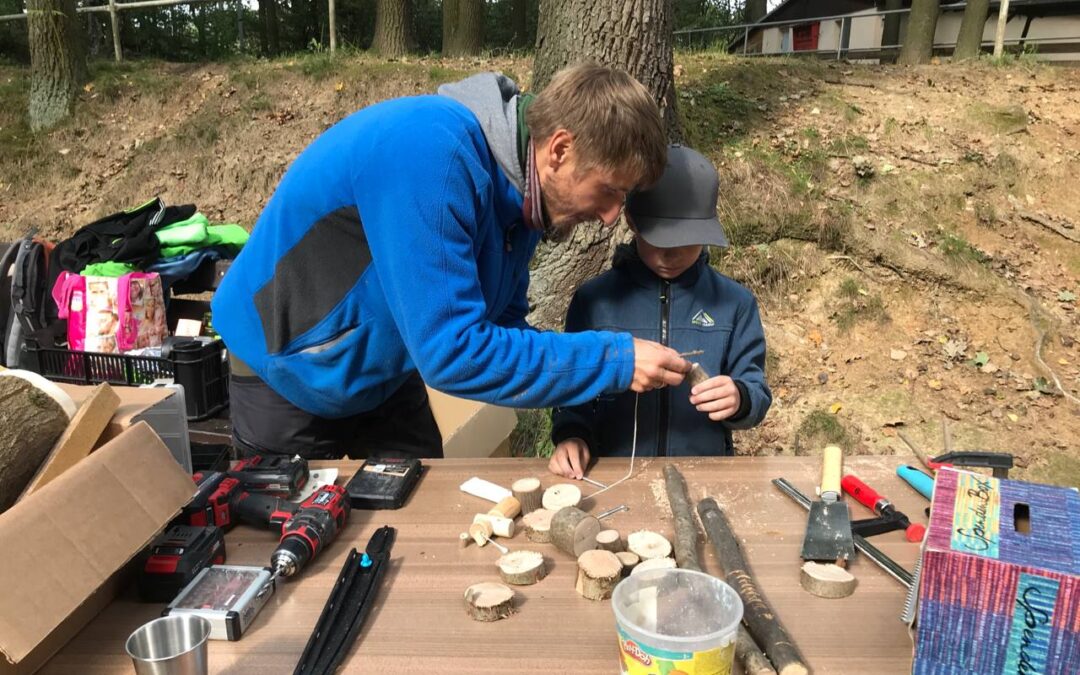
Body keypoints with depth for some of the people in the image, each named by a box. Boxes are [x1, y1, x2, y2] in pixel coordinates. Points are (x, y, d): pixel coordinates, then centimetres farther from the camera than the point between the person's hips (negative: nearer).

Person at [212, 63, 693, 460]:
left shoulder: (521, 190, -8)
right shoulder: (432, 155, -34)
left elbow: (499, 328, 0)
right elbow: (451, 352, -35)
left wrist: (602, 370, -13)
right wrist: (614, 361, -30)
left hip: (386, 375, 7)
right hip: (291, 374, -6)